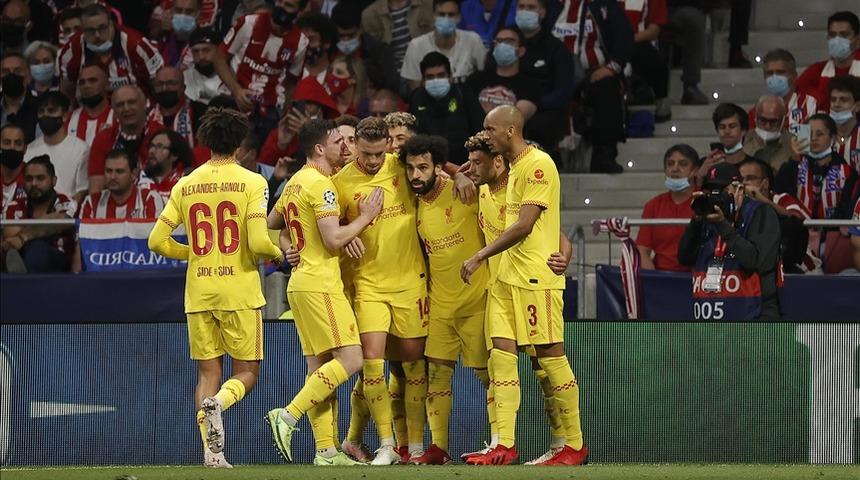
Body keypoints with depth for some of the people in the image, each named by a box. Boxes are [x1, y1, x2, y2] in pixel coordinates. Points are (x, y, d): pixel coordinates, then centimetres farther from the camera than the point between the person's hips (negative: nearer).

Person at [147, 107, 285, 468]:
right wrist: (277, 254, 7)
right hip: (239, 290, -3)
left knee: (208, 372, 10)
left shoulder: (186, 185, 6)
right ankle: (218, 403, -27)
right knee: (246, 372, 6)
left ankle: (211, 450, -2)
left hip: (198, 292, 3)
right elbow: (257, 242, -15)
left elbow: (157, 241, 6)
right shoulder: (251, 182, -6)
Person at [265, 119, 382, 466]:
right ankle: (289, 416, -16)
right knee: (350, 359, -12)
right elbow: (333, 239, -19)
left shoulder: (295, 183, 16)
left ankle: (326, 450, 4)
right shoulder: (321, 184, -13)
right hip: (321, 284, -10)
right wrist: (365, 218, -7)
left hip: (301, 282, 10)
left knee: (319, 366, 7)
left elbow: (270, 225, 27)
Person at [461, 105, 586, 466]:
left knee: (550, 355, -4)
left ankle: (575, 446, 3)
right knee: (501, 353, 0)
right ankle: (505, 446, -3)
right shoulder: (513, 168, 17)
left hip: (536, 277, -9)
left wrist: (481, 256, -14)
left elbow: (524, 224, -18)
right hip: (506, 277, 9)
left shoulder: (538, 165, -12)